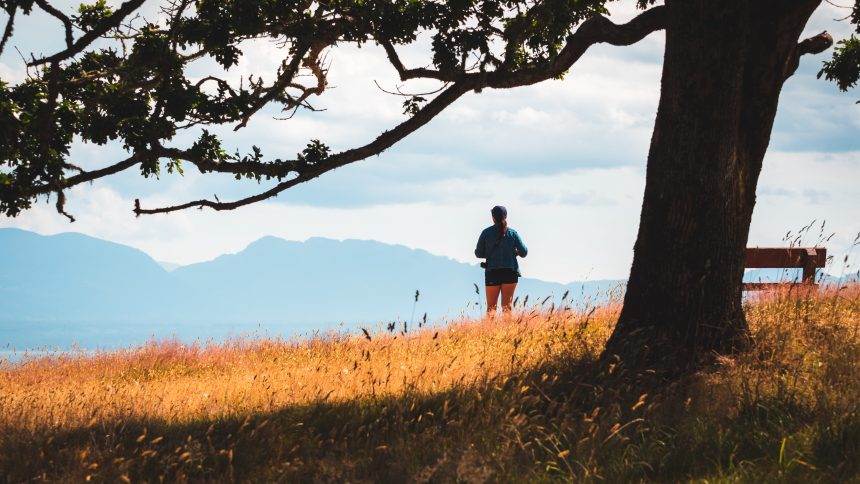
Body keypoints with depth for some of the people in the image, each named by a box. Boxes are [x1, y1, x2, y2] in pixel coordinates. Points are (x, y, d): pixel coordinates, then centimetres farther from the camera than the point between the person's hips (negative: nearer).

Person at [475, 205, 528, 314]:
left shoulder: (486, 233, -1)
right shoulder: (512, 233, 0)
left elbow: (478, 254, 1)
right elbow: (524, 252, 1)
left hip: (492, 273, 0)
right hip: (510, 272, 0)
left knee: (491, 307, 6)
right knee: (507, 305, 3)